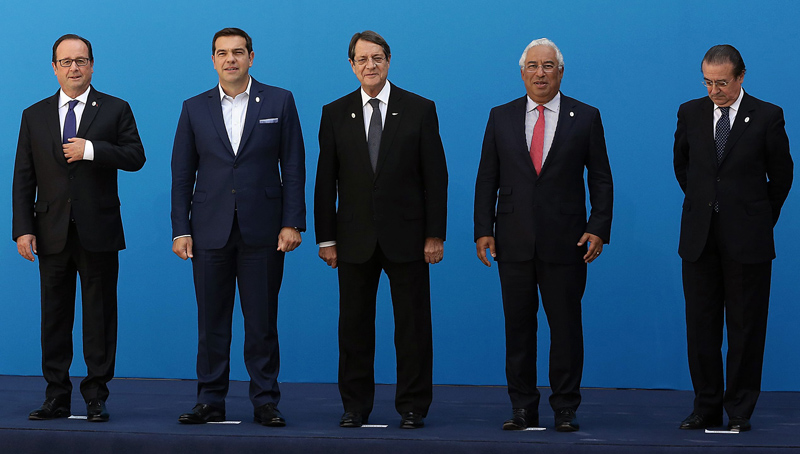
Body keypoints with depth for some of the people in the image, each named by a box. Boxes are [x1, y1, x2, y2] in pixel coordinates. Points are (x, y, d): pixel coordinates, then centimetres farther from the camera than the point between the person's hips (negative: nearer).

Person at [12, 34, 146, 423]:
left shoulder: (115, 110, 5)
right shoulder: (35, 116, 10)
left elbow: (135, 157, -5)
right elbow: (23, 177, 7)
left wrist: (91, 150, -17)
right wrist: (23, 229, -1)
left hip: (98, 232, -2)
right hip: (52, 233, 2)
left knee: (100, 314, 1)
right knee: (54, 315, 5)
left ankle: (96, 397, 8)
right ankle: (57, 397, 11)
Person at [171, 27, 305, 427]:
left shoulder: (279, 102, 4)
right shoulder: (195, 109, 8)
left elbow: (293, 166, 2)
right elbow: (182, 175, 8)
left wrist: (292, 223, -5)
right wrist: (180, 230, 1)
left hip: (262, 231, -1)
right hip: (210, 232, 1)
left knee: (262, 322, 2)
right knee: (211, 322, 5)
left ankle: (265, 402, 9)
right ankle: (210, 402, 12)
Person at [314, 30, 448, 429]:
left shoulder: (419, 110, 2)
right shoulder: (335, 114, 6)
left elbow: (435, 176, 0)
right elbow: (326, 181, 6)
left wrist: (435, 234, -5)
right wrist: (326, 238, 1)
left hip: (406, 236, -1)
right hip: (355, 239, 2)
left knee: (412, 325, 2)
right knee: (354, 325, 5)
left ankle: (412, 407, 10)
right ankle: (355, 406, 14)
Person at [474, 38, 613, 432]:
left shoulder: (585, 118, 4)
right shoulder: (501, 118, 8)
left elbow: (600, 179, 4)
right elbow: (487, 178, 9)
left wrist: (599, 228, -6)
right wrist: (483, 229, 0)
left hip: (565, 243, -2)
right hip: (514, 243, 2)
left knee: (566, 326, 1)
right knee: (518, 326, 5)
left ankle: (565, 410, 9)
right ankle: (522, 409, 12)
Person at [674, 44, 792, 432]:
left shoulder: (767, 117, -4)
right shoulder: (690, 113, 5)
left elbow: (781, 175, 6)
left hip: (747, 240, -3)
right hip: (699, 239, 3)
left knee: (745, 327, 2)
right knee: (701, 324, 4)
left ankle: (740, 412, 9)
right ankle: (706, 408, 11)